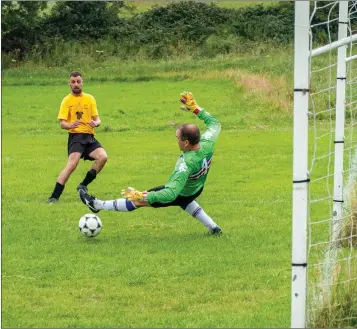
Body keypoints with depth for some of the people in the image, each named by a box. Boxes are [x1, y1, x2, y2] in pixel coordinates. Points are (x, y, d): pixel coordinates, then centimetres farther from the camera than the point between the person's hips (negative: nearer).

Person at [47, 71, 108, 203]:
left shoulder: (90, 99, 14)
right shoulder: (67, 100, 4)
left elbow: (97, 119, 12)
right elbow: (62, 123, -3)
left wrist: (96, 123, -14)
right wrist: (70, 125, -26)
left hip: (89, 137, 4)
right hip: (75, 136, -4)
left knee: (103, 157, -21)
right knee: (72, 164, -25)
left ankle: (83, 185, -6)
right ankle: (54, 197, -26)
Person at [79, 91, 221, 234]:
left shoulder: (187, 165, -47)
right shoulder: (207, 144, -29)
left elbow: (171, 193, -50)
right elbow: (214, 123, -6)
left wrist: (144, 197, -53)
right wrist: (195, 108, -6)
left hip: (180, 194, -7)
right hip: (196, 189, 7)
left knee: (138, 200, 6)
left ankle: (97, 205, 17)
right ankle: (213, 227, 43)